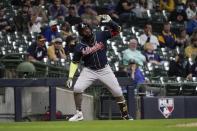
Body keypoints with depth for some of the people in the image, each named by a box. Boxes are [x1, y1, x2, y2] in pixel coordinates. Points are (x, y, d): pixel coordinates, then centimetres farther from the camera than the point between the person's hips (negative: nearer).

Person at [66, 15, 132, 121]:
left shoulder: (101, 36, -8)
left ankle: (125, 116, 13)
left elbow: (117, 30, -10)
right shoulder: (80, 46, -9)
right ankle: (79, 114, -4)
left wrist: (109, 21, -29)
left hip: (104, 69, 0)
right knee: (77, 88, -19)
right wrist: (70, 77, -11)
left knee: (117, 92, -2)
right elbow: (74, 62, -1)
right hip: (89, 71, 0)